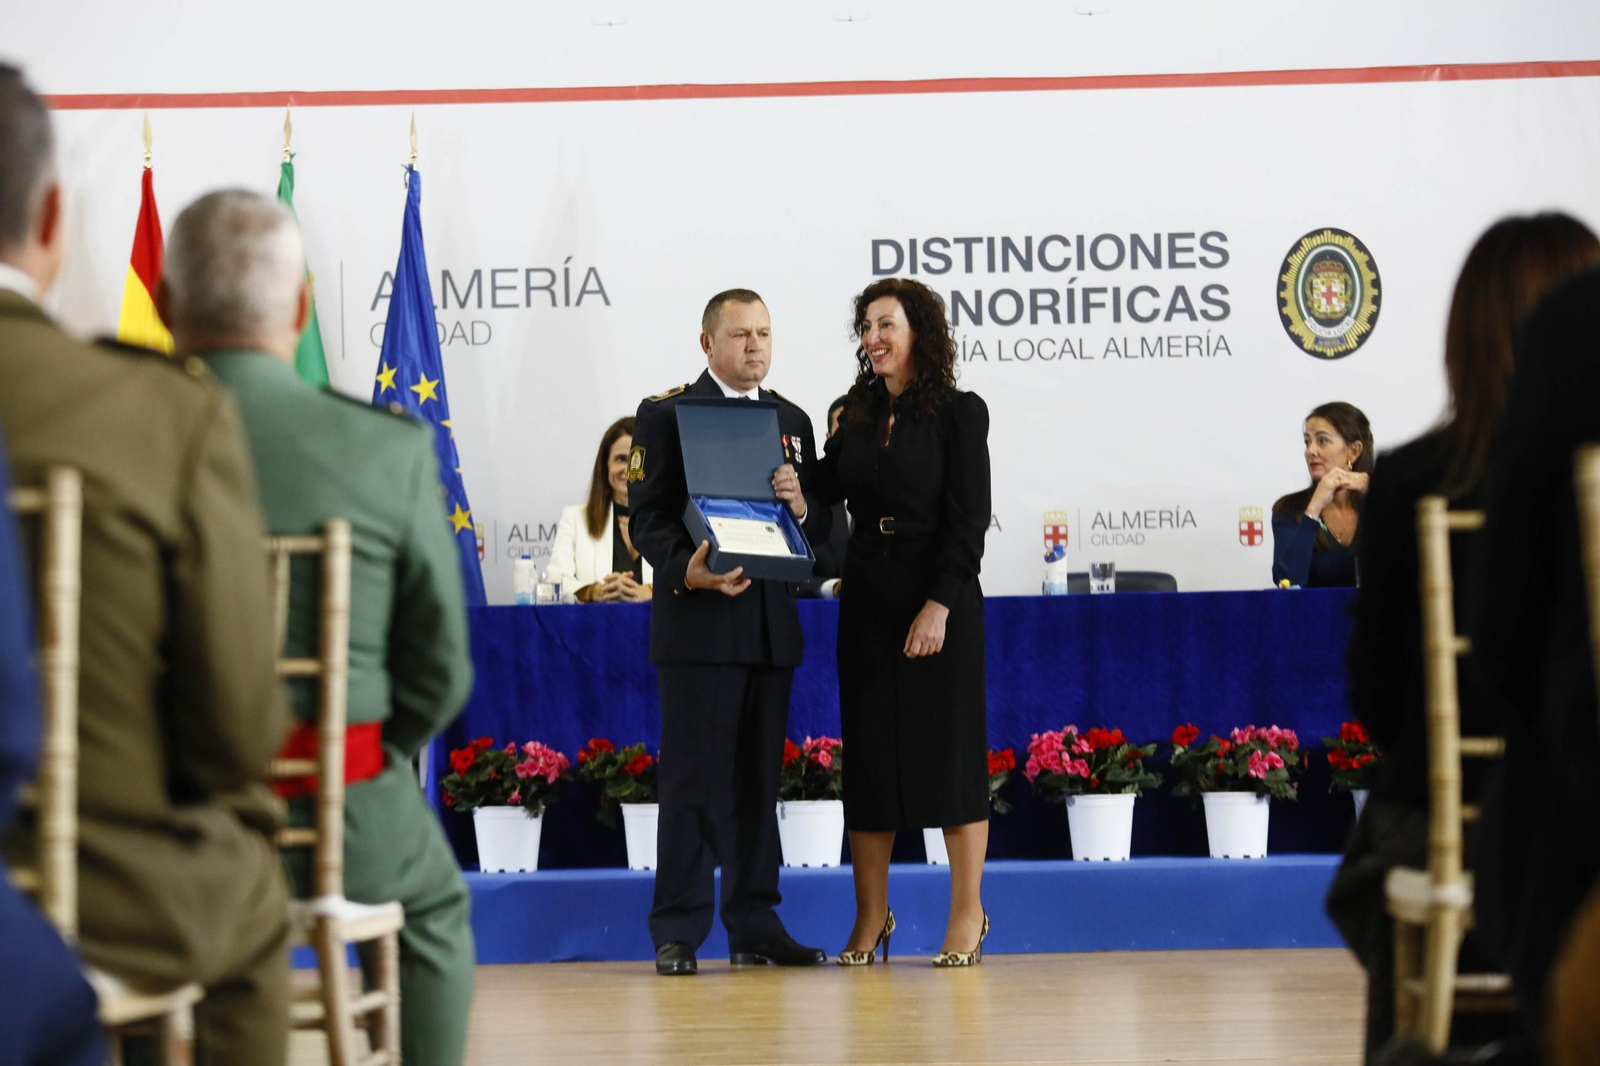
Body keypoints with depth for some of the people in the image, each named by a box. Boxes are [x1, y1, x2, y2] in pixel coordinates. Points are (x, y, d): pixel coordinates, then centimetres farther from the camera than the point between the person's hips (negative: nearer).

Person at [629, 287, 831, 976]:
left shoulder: (792, 421, 17)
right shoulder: (666, 414, 1)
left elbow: (821, 529, 14)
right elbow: (647, 515, -6)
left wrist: (801, 505, -9)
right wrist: (685, 570, -24)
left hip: (771, 626, 5)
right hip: (697, 623, -5)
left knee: (759, 779, 8)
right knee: (691, 778, -4)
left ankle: (754, 927, 13)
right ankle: (678, 932, 0)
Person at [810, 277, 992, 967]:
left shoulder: (958, 413, -4)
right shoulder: (856, 418, 12)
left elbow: (967, 520, -10)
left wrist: (939, 605, -17)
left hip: (939, 599, -5)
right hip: (868, 600, 5)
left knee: (949, 749, -1)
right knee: (868, 753, 6)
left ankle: (968, 913, 7)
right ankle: (871, 915, 12)